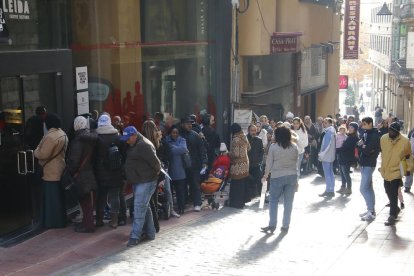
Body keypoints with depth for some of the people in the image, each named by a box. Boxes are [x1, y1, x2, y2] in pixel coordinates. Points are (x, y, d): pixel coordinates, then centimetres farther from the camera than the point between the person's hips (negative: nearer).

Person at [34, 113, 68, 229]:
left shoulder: (51, 136, -20)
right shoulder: (62, 134, 11)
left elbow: (43, 154, -22)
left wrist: (36, 151, -2)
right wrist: (40, 150, 15)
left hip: (51, 172, -9)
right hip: (59, 170, 9)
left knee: (52, 198, -2)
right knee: (59, 197, 15)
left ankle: (54, 222, 4)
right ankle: (60, 220, 22)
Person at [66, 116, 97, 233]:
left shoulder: (78, 141, -18)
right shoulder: (92, 138, 4)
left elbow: (74, 160, -18)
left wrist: (71, 172, -3)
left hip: (81, 176, -8)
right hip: (90, 174, 8)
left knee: (84, 201, 0)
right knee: (86, 200, 17)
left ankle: (88, 225, 6)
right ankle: (86, 222, 27)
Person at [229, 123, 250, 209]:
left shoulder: (236, 139, -18)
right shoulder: (244, 137, 4)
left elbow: (236, 154, -21)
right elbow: (248, 148, 18)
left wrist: (229, 154, -4)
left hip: (237, 165, -8)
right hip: (245, 162, 8)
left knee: (237, 184, 1)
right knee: (243, 183, 17)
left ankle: (237, 203, 6)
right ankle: (243, 200, 28)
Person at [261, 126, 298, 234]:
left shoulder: (273, 147, -9)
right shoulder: (294, 147, 0)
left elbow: (269, 163, -4)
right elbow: (296, 162, 6)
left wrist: (265, 175, 9)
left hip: (277, 176, -3)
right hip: (292, 176, 3)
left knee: (273, 200, 9)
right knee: (288, 202, 8)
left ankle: (272, 225, 7)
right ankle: (285, 226, 13)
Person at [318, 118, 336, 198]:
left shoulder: (329, 132, -17)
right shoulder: (332, 131, 11)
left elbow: (327, 145, -21)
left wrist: (321, 154, -14)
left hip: (326, 156, -10)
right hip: (330, 156, 10)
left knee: (327, 174, -4)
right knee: (331, 173, 12)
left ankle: (328, 191, 1)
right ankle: (331, 191, 18)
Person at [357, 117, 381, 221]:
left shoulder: (374, 135, -14)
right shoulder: (366, 133, 12)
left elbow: (368, 150, -21)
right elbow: (358, 145, 5)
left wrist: (362, 147, -4)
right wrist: (363, 147, -13)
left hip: (369, 164, -9)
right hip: (364, 163, 9)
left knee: (363, 189, -11)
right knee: (368, 188, 13)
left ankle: (371, 212, -8)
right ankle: (371, 210, 21)